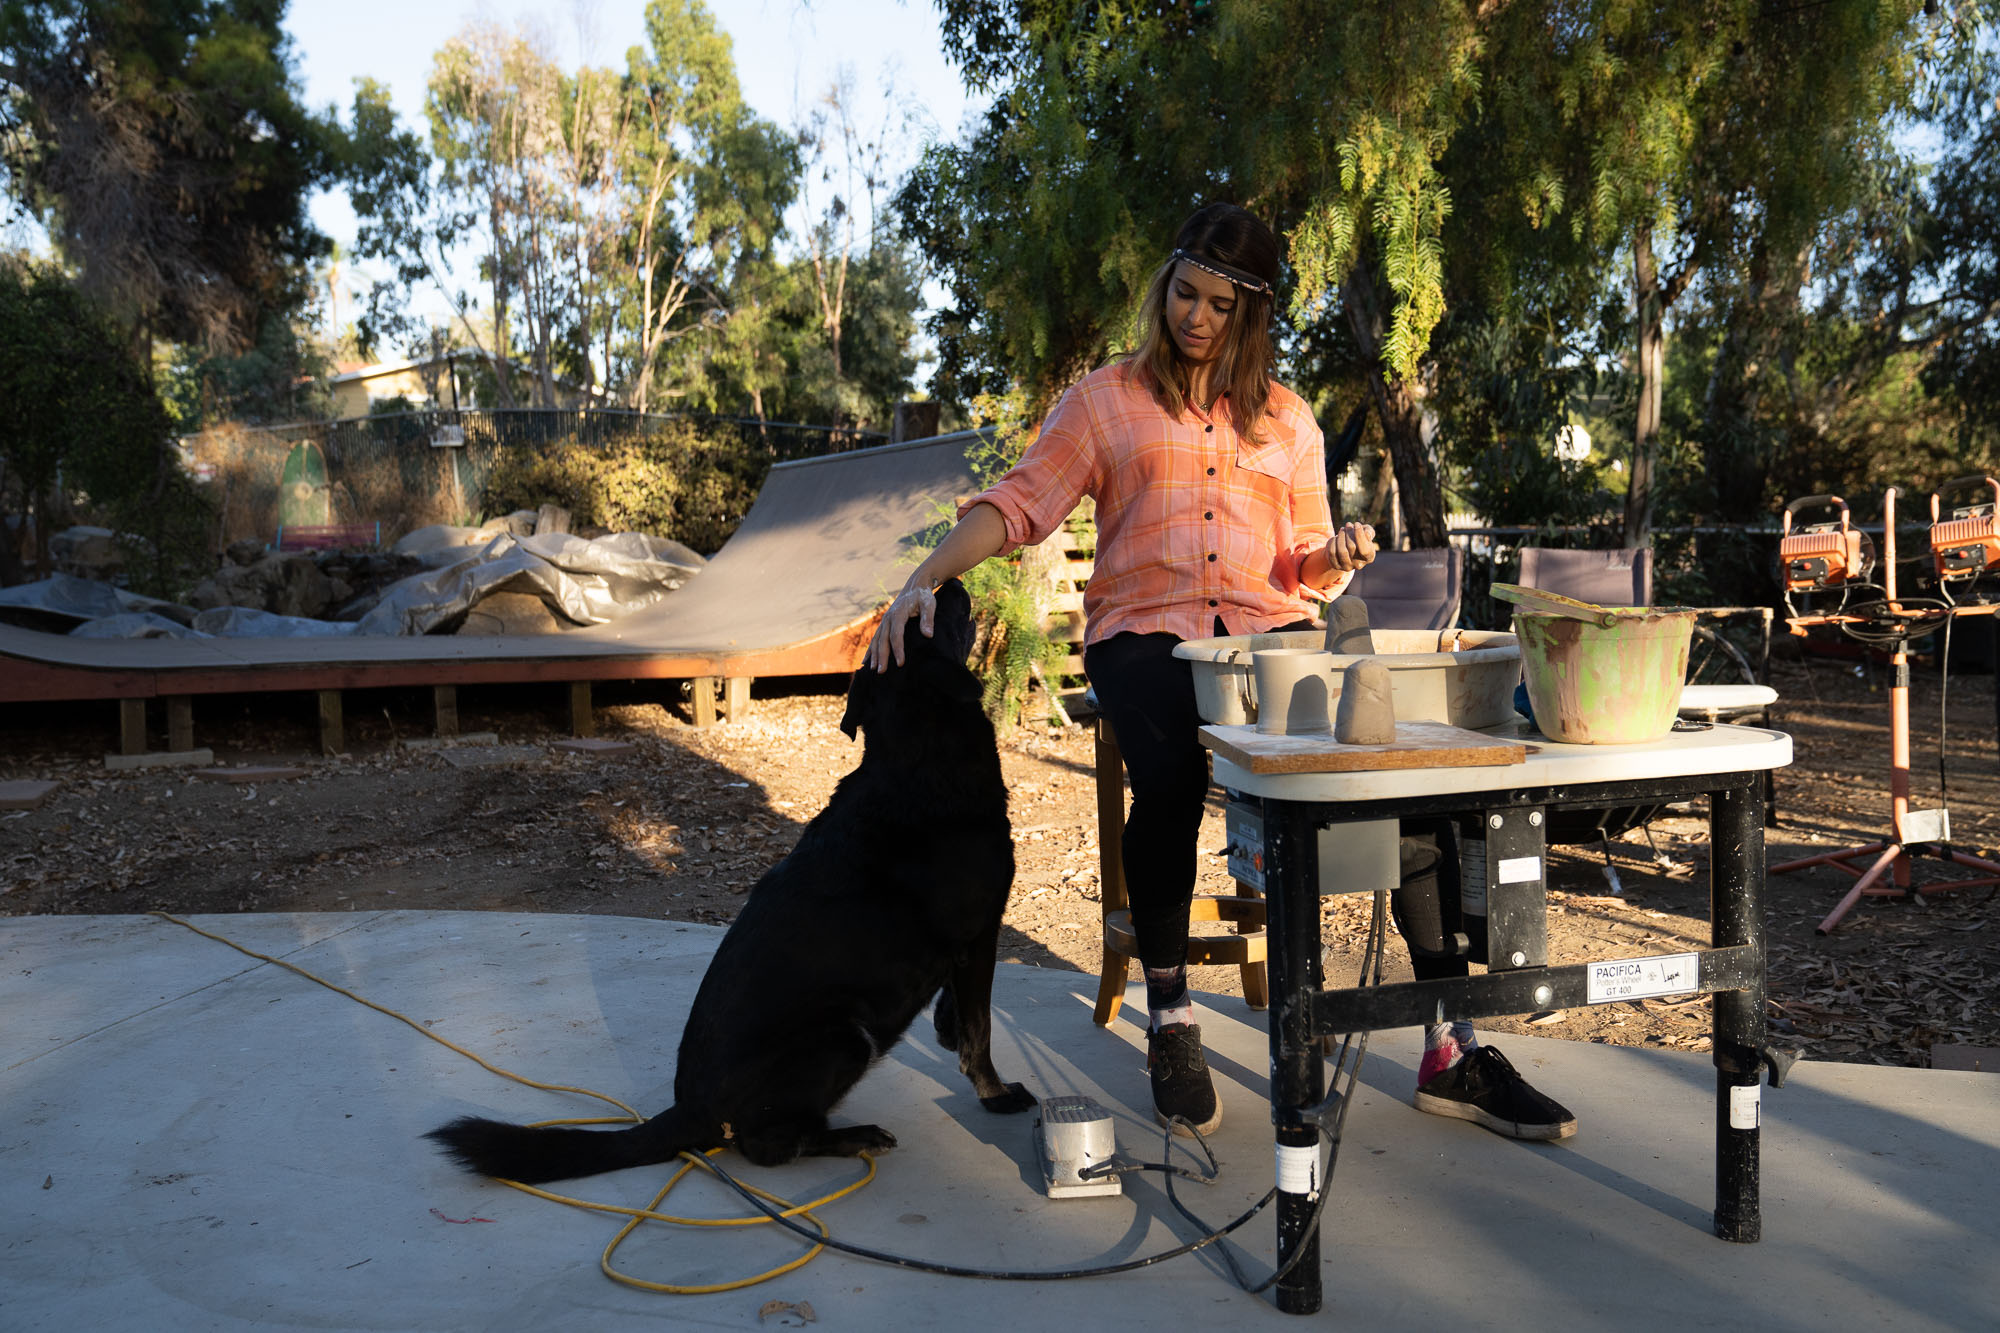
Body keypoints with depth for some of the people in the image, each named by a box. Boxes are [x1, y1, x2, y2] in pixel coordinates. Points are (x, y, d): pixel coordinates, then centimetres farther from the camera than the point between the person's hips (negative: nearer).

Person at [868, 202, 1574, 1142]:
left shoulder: (1287, 419, 20)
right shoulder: (1107, 399, 13)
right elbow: (1018, 502, 2)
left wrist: (1340, 555, -3)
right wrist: (926, 579, -14)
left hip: (1269, 631, 3)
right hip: (1145, 629, -2)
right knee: (1170, 780, -36)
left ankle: (1451, 1053, -16)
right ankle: (1170, 1026, -14)